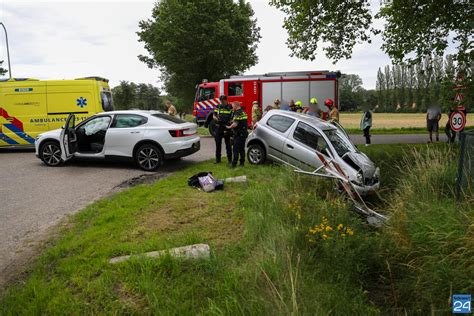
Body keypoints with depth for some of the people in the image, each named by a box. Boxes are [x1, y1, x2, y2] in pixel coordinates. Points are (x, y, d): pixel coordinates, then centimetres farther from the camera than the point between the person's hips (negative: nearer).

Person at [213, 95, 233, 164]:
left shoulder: (230, 107, 0)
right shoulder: (218, 107, 9)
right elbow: (214, 116, 8)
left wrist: (230, 121, -20)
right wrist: (216, 119, -13)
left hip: (227, 128, -3)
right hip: (218, 128, 3)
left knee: (228, 144, 0)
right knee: (218, 144, 8)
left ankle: (230, 159, 9)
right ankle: (218, 159, 18)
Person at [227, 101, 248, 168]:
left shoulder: (237, 113, -16)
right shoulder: (243, 112, 14)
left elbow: (235, 124, -26)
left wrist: (229, 127, -9)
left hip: (238, 134, -9)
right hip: (244, 133, 9)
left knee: (236, 149, -5)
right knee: (242, 149, 15)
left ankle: (234, 164, -4)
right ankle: (242, 163, 20)